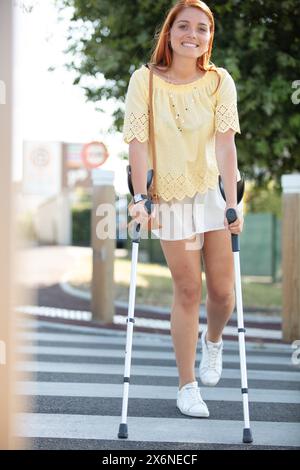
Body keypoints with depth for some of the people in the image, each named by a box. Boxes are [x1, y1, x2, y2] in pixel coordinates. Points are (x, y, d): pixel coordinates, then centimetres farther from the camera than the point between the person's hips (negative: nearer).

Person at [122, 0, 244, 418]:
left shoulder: (219, 81, -6)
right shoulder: (145, 80, -9)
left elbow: (225, 143, -14)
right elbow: (138, 143, -12)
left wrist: (232, 202, -20)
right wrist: (140, 199, -18)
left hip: (215, 191, 2)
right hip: (171, 196, -1)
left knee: (222, 290, 3)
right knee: (187, 290, -1)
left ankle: (213, 339, 38)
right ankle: (187, 386, 11)